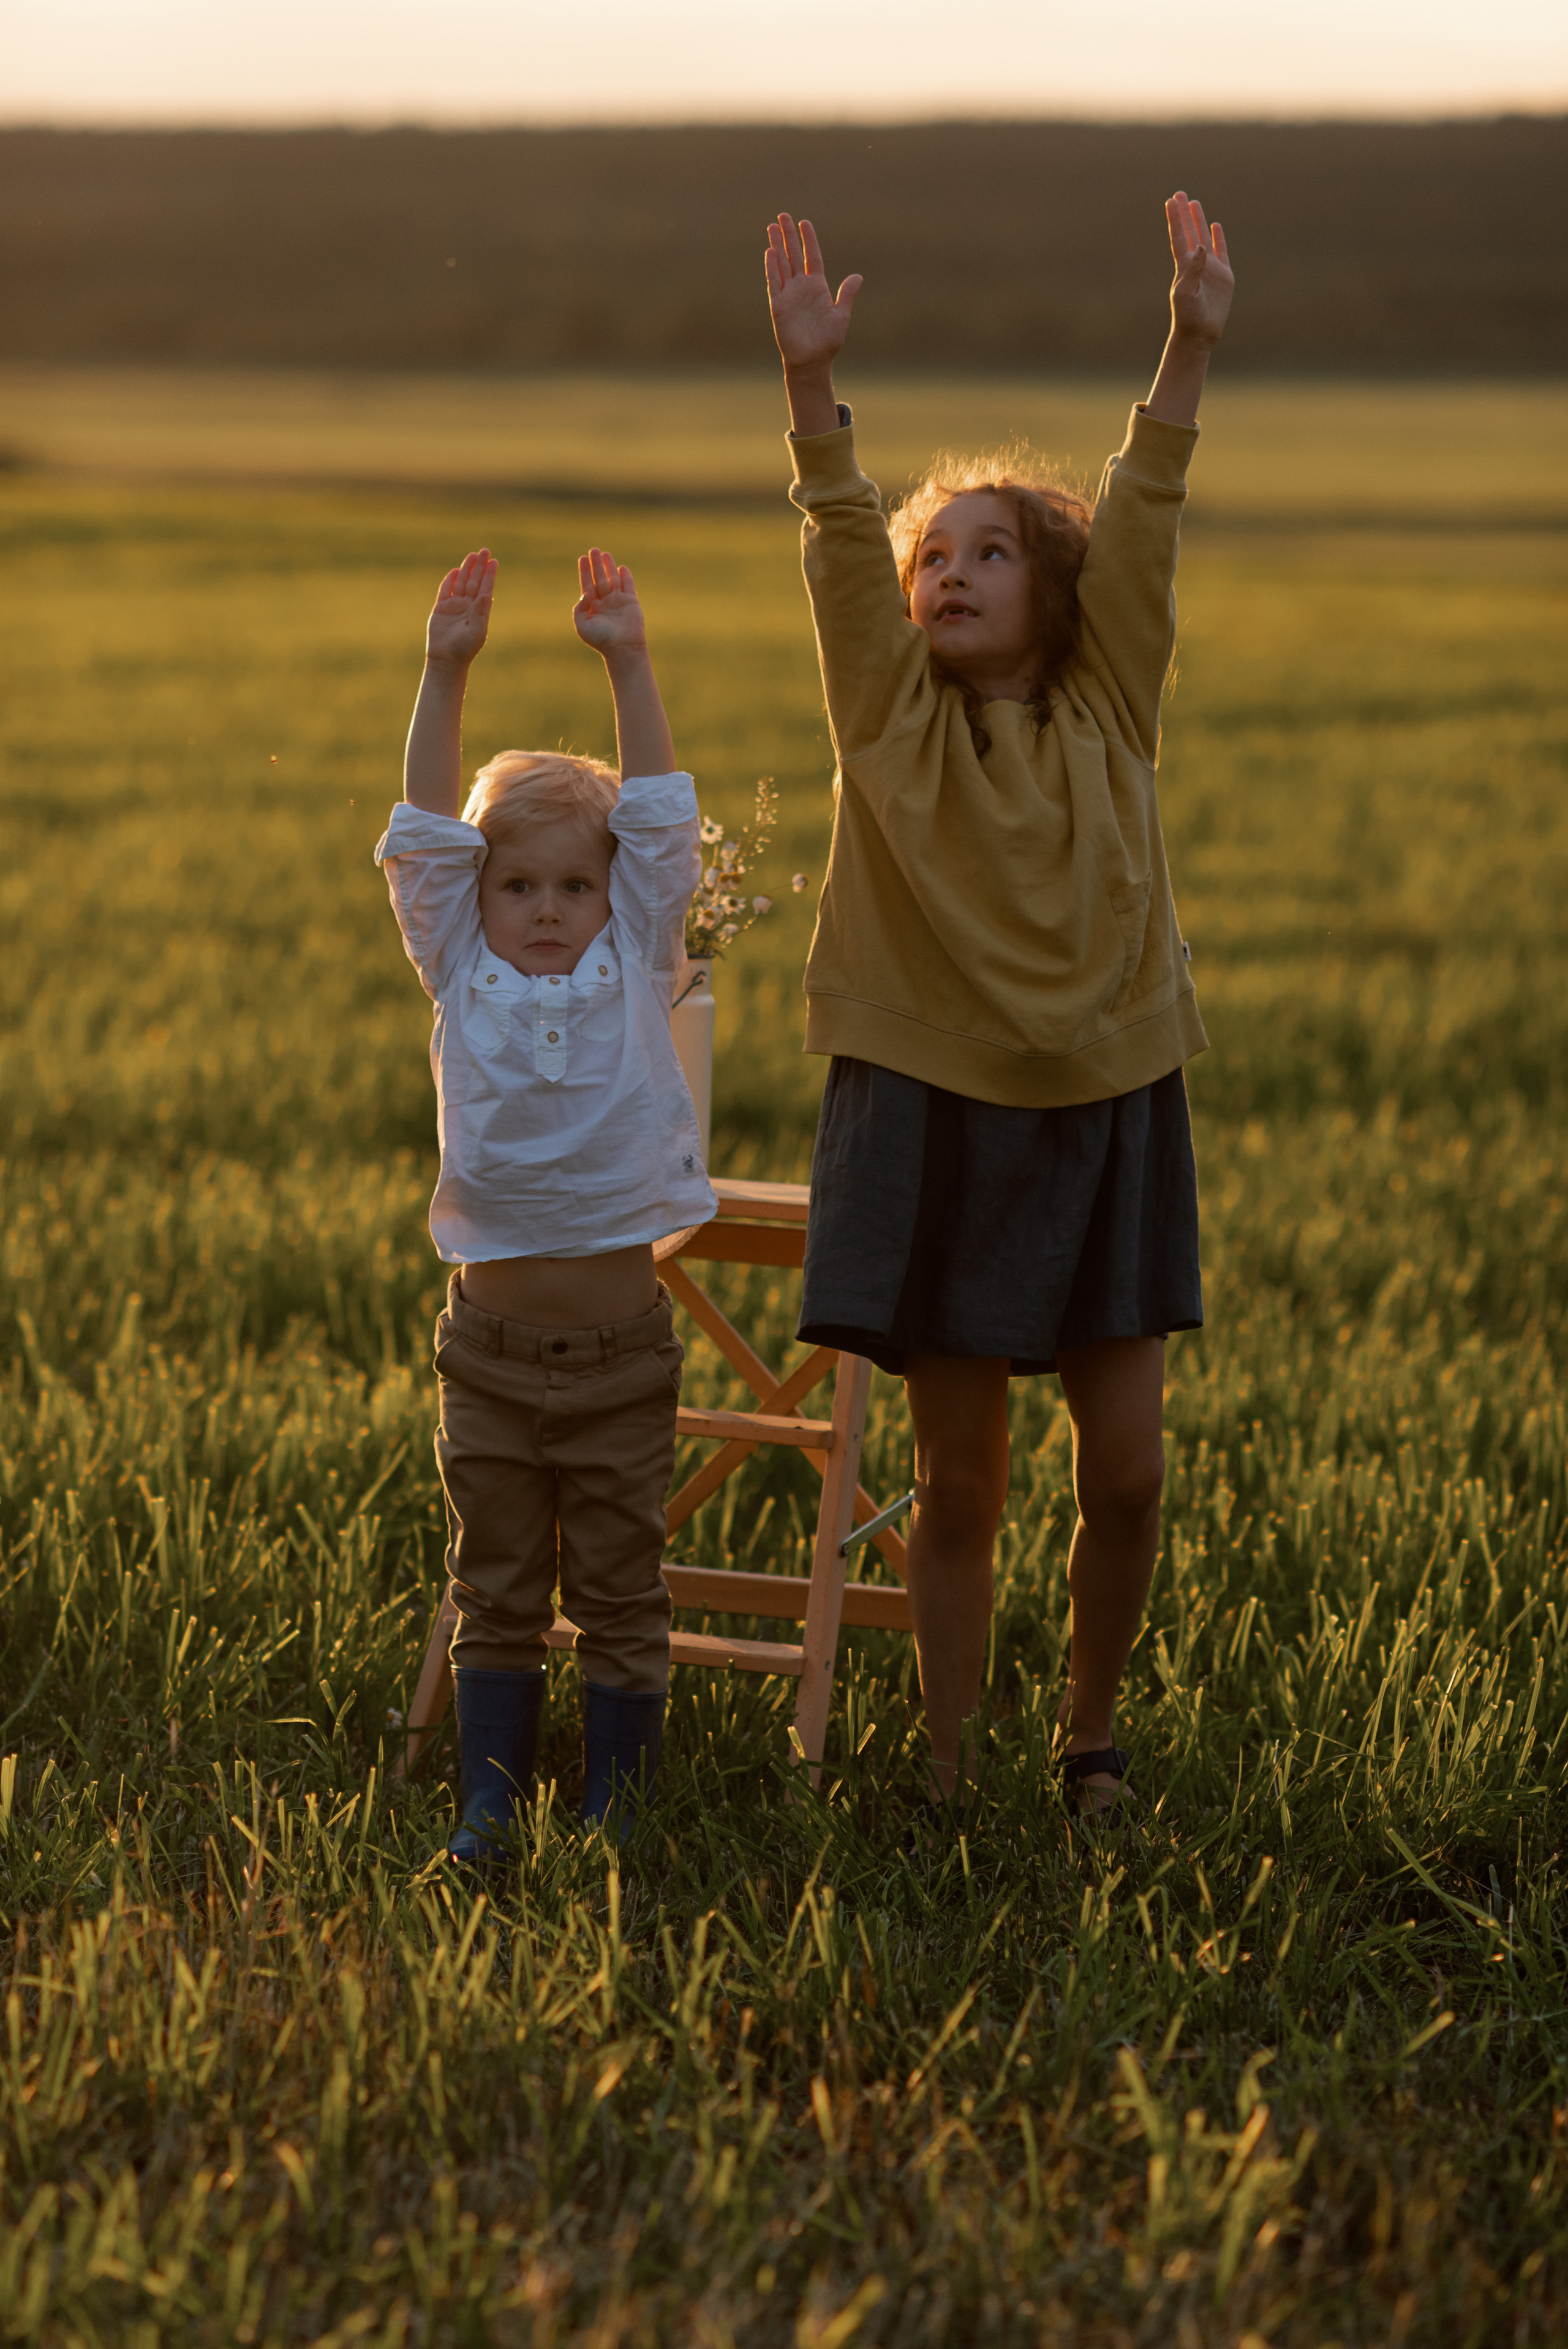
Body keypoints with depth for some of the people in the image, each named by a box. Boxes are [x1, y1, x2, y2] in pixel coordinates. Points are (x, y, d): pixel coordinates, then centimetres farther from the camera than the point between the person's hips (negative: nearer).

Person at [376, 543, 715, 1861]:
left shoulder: (637, 972, 1)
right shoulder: (461, 980, 3)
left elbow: (662, 824, -4)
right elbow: (426, 837, -4)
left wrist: (629, 663, -9)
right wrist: (447, 673, -11)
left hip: (620, 1343, -1)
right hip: (492, 1341, 1)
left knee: (620, 1592, 7)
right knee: (496, 1591, 10)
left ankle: (615, 1802, 16)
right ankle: (490, 1801, 18)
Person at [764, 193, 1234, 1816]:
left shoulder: (1109, 711, 3)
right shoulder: (891, 719, 1)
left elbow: (1140, 525, -7)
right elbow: (841, 544, -11)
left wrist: (1191, 345, -16)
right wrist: (812, 381, -25)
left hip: (1107, 1115, 1)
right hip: (935, 1115, -1)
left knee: (1125, 1468, 0)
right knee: (956, 1485, 3)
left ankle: (1089, 1735, 22)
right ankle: (946, 1774, 16)